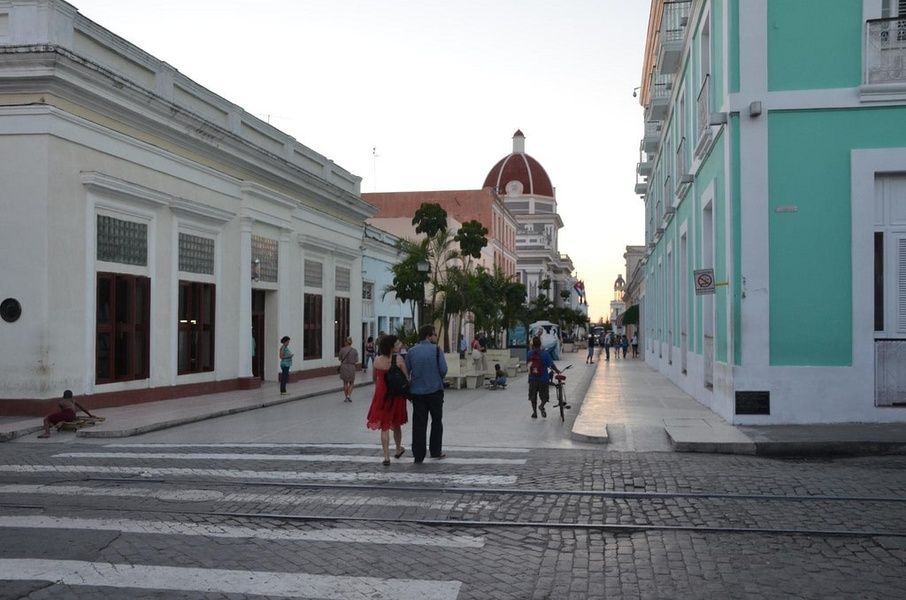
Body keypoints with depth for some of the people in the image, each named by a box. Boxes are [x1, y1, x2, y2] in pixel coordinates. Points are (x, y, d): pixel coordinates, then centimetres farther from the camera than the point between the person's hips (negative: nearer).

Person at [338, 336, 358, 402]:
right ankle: (349, 395, -5)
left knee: (345, 383, 12)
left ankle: (346, 397, 15)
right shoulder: (354, 351, -6)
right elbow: (356, 361, -4)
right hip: (352, 367, -1)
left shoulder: (342, 350, -7)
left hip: (344, 367, 1)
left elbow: (339, 358, 3)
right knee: (351, 383, 13)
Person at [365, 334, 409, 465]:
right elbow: (406, 378, -11)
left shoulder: (377, 360, -4)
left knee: (384, 426, 6)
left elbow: (374, 378, 9)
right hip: (396, 395, -1)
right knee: (396, 424, 20)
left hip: (381, 394, 1)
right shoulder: (399, 360, -13)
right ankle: (399, 449, 38)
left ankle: (386, 457, 1)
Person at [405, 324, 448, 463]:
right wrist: (439, 380, 9)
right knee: (436, 421, 14)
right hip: (435, 390, -2)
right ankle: (435, 451, 18)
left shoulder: (411, 351, 2)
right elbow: (443, 369, -13)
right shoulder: (436, 350, -8)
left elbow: (406, 372, 5)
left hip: (417, 392, 3)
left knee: (418, 424, 6)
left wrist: (408, 391, 14)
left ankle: (418, 455, 5)